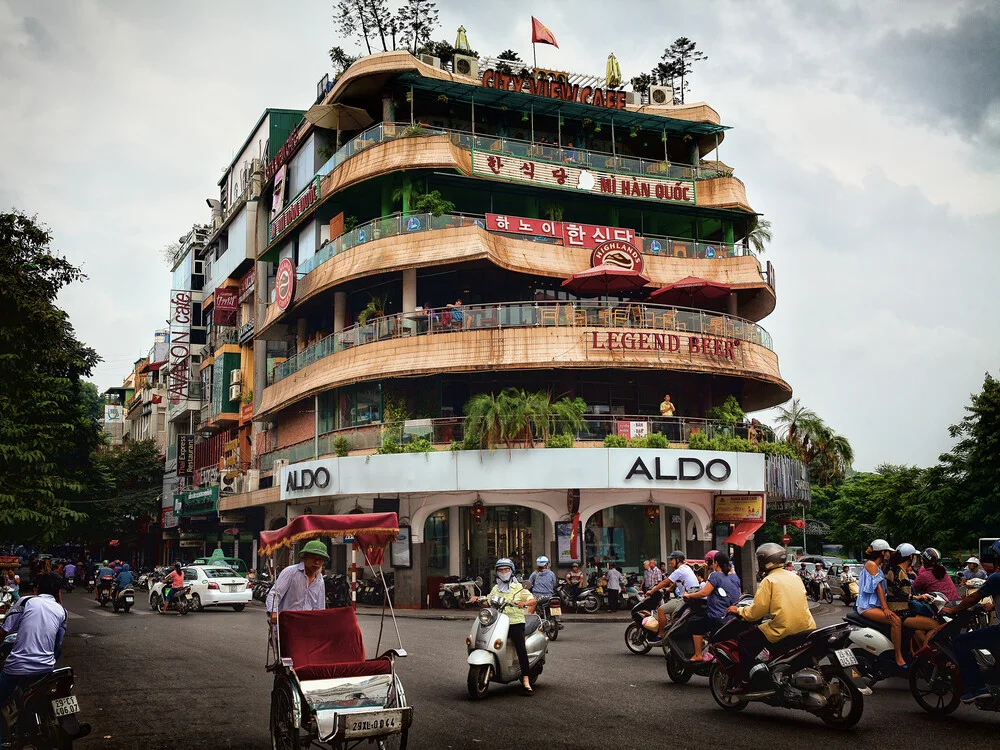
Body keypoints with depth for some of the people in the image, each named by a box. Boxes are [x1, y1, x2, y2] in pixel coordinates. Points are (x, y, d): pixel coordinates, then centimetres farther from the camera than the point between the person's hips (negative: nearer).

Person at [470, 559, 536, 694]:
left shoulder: (519, 587, 8)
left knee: (521, 648, -19)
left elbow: (533, 600, 3)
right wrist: (477, 599, 1)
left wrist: (524, 603, -18)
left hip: (516, 623, -4)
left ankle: (526, 680, -17)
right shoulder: (496, 588, 22)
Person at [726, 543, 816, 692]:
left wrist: (739, 610, 7)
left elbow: (757, 611, -10)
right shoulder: (794, 577, 15)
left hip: (783, 629, -7)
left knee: (744, 640, 5)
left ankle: (747, 682, 2)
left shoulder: (768, 581, -5)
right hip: (807, 628, 8)